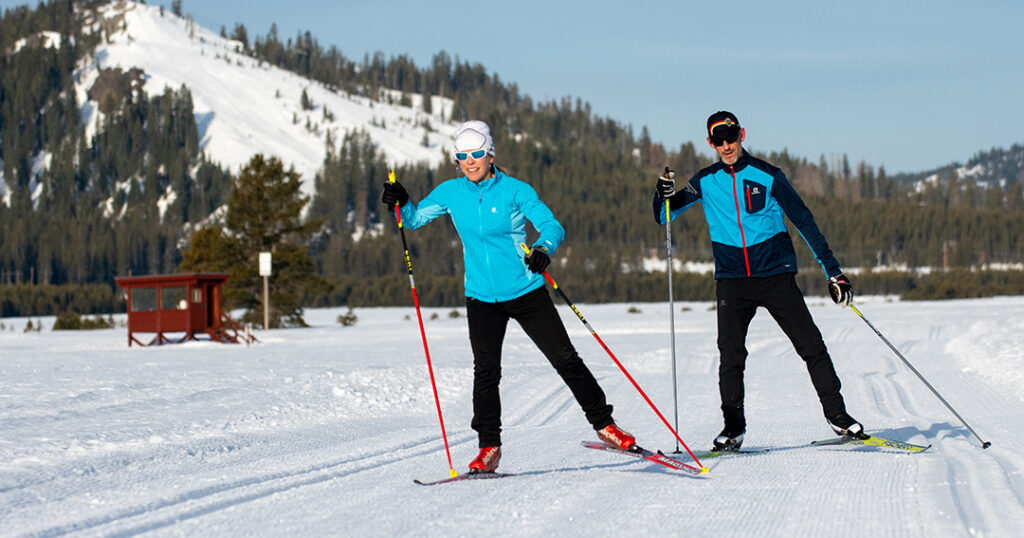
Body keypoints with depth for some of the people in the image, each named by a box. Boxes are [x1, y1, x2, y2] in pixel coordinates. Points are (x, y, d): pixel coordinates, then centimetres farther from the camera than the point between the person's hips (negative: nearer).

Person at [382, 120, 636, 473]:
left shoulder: (515, 191, -7)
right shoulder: (451, 193, 2)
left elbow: (552, 225, -12)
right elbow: (413, 219, 11)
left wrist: (544, 248, -33)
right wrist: (401, 203, -11)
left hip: (526, 292, -2)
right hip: (482, 297, 2)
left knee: (565, 359, -1)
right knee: (485, 370, -10)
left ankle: (603, 424, 12)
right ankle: (489, 447, 1)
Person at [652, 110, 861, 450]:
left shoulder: (767, 176, 0)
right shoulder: (705, 182, 7)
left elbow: (804, 222, 3)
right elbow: (664, 217, 10)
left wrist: (833, 272, 0)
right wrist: (665, 196, -15)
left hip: (776, 275, -1)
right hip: (732, 279, 1)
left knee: (811, 346, -3)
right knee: (730, 355, -10)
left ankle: (837, 415, 8)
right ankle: (733, 426, 0)